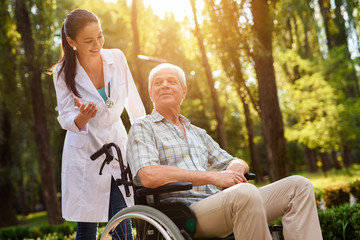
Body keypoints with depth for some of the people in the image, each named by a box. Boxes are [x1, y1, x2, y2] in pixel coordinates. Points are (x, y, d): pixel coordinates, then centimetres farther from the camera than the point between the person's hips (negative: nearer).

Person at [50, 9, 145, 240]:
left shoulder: (117, 58, -5)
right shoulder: (63, 73, -10)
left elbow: (132, 100, 8)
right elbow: (67, 120, -10)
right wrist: (82, 117, -33)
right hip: (85, 153, -1)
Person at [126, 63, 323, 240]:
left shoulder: (198, 134, 28)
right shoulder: (142, 128, 5)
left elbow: (233, 163, 30)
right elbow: (149, 176, -13)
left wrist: (236, 167, 2)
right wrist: (212, 177, -16)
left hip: (217, 204, 7)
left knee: (299, 185, -6)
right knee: (246, 193, -37)